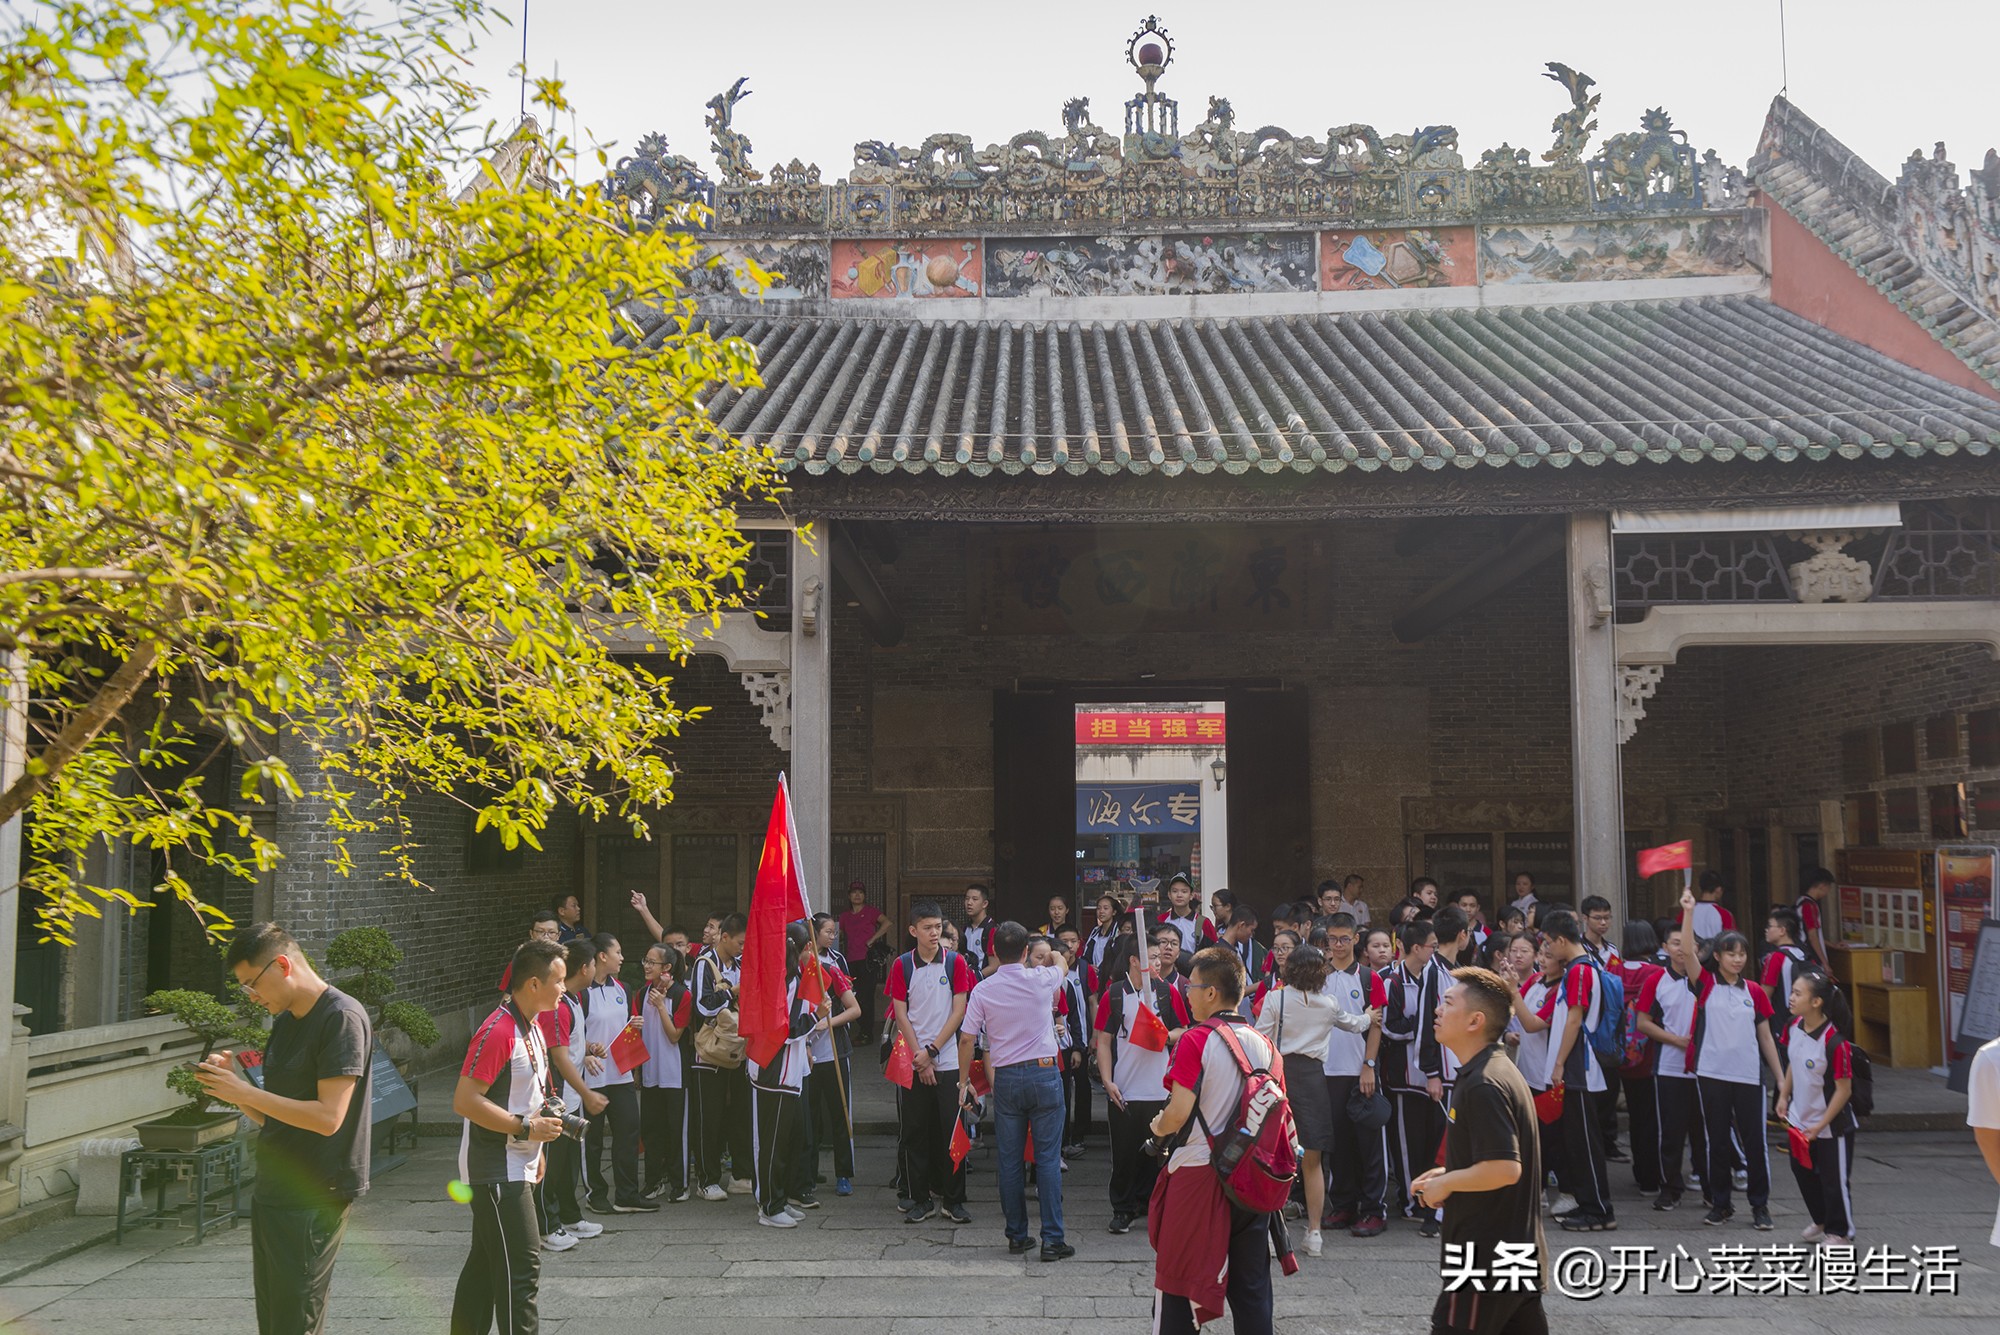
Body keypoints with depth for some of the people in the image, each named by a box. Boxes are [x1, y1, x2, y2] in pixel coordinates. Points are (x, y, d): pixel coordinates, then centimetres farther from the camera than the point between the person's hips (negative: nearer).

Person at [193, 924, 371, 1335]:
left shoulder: (342, 1017, -14)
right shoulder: (285, 1021, 15)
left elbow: (327, 1117, -21)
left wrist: (245, 1093, -16)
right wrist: (232, 1081, 1)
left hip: (315, 1200, -9)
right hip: (274, 1194, 9)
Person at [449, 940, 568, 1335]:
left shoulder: (532, 1028, 11)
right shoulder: (498, 1031, -21)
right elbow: (465, 1101, -24)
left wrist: (536, 1148, 18)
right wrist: (527, 1128, -21)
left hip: (517, 1165, 10)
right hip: (496, 1168, -10)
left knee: (486, 1260, 16)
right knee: (521, 1263, -9)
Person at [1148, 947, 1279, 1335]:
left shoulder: (1196, 1041, -14)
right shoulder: (1263, 1044, 4)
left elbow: (1178, 1114, -17)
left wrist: (1158, 1126, 4)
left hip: (1197, 1173, -5)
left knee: (1177, 1284, 9)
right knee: (1251, 1286, 12)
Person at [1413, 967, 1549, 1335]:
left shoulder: (1483, 1085, -20)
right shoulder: (1499, 1070, 13)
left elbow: (1504, 1169, -28)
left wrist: (1445, 1183, -14)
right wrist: (1449, 1173, 12)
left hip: (1486, 1260, -10)